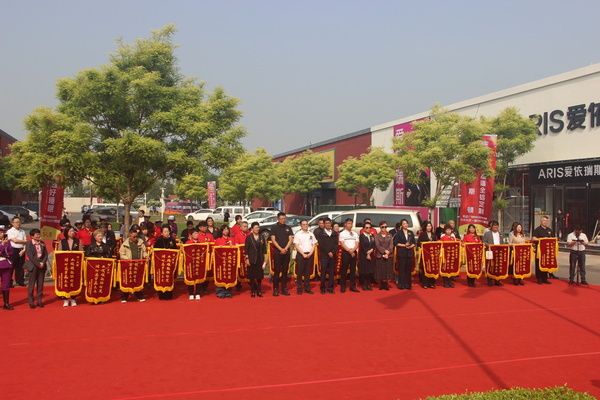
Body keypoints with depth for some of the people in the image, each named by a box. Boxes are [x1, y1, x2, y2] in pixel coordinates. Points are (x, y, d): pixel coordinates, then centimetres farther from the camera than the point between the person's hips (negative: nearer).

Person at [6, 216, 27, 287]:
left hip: (21, 250, 4)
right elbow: (15, 240, -13)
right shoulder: (10, 231, -1)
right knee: (12, 266, -3)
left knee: (21, 267, 7)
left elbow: (25, 242, 7)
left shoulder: (22, 231, 13)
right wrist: (23, 241, 0)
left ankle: (20, 281, 15)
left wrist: (23, 250, -8)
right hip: (13, 250, -4)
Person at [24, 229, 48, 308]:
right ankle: (31, 302, 3)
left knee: (40, 283, 6)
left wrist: (43, 263, -8)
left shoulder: (42, 243, 9)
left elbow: (46, 254, 7)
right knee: (32, 284, -1)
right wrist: (38, 264, -14)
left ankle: (39, 301, 11)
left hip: (42, 265, 4)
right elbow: (30, 256, -11)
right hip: (33, 266, -4)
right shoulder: (29, 243, -4)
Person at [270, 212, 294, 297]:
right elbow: (273, 240, -5)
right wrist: (281, 249, -13)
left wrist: (285, 248, -10)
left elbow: (290, 239, 5)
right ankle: (275, 289, -1)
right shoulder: (274, 227, 2)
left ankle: (284, 289, 11)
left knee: (285, 271, 6)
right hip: (277, 252, -3)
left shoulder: (288, 228, 11)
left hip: (286, 252, 3)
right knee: (277, 271, -4)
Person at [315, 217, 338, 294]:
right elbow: (321, 244, -4)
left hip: (333, 255, 3)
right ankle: (323, 288, -1)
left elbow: (336, 244, 7)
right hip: (324, 255, -3)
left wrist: (333, 252, -8)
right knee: (323, 272, -5)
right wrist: (328, 252, -10)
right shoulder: (320, 233, 4)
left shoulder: (335, 233, 14)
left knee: (332, 272, 2)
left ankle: (330, 287, 7)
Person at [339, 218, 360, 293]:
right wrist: (349, 251, -14)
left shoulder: (355, 234, 13)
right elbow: (342, 244, -8)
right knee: (344, 270, -3)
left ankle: (353, 286, 10)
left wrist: (353, 250, -13)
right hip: (345, 253, -4)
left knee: (353, 270, 5)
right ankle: (342, 287, 2)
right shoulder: (342, 233, 1)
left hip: (354, 253, 4)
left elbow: (357, 244, 4)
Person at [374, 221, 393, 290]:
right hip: (379, 256, -2)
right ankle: (381, 285, 4)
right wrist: (385, 251, -18)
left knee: (388, 270, 0)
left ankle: (386, 285, 6)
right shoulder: (377, 236, 4)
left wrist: (387, 253, -14)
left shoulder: (389, 236, 10)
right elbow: (377, 245, -7)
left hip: (389, 256, 2)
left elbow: (391, 246, 0)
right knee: (380, 271, -2)